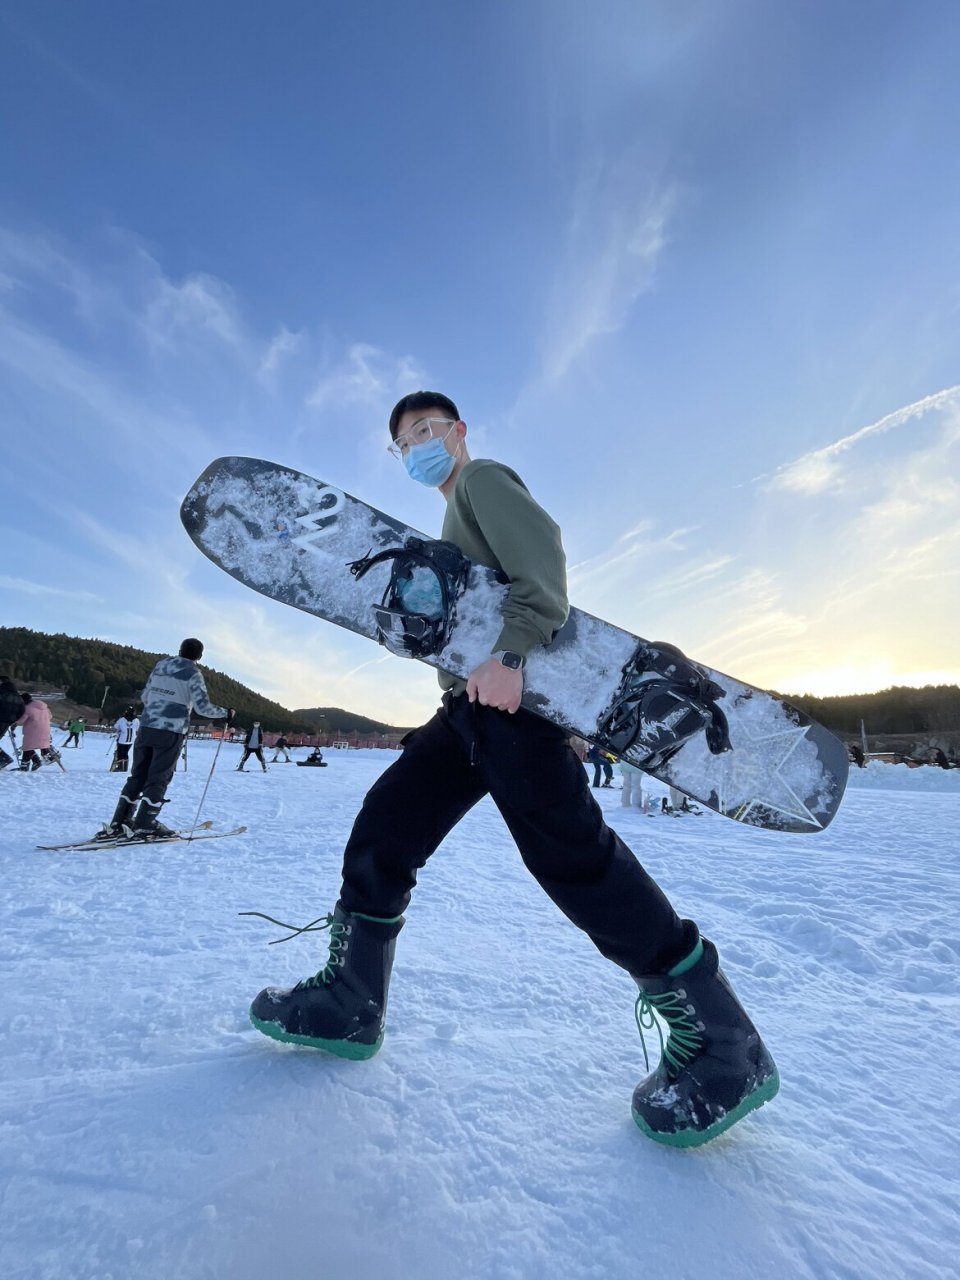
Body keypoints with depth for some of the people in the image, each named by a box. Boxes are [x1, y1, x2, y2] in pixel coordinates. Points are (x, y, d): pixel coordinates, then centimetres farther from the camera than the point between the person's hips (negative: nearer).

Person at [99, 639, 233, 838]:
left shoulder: (161, 665, 13)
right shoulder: (193, 673, -5)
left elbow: (144, 697, 19)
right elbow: (203, 707, -11)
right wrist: (226, 713, 4)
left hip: (146, 728, 6)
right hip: (171, 732, -6)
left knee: (137, 775, 13)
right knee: (158, 778, 3)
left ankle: (118, 823, 15)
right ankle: (144, 824, 6)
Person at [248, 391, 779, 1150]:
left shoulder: (483, 477, 6)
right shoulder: (457, 520, 32)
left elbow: (540, 553, -15)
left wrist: (509, 652, -26)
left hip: (512, 691, -10)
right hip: (473, 699, 10)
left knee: (566, 847, -17)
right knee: (386, 825, 6)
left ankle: (718, 1038, -3)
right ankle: (349, 1000, 19)